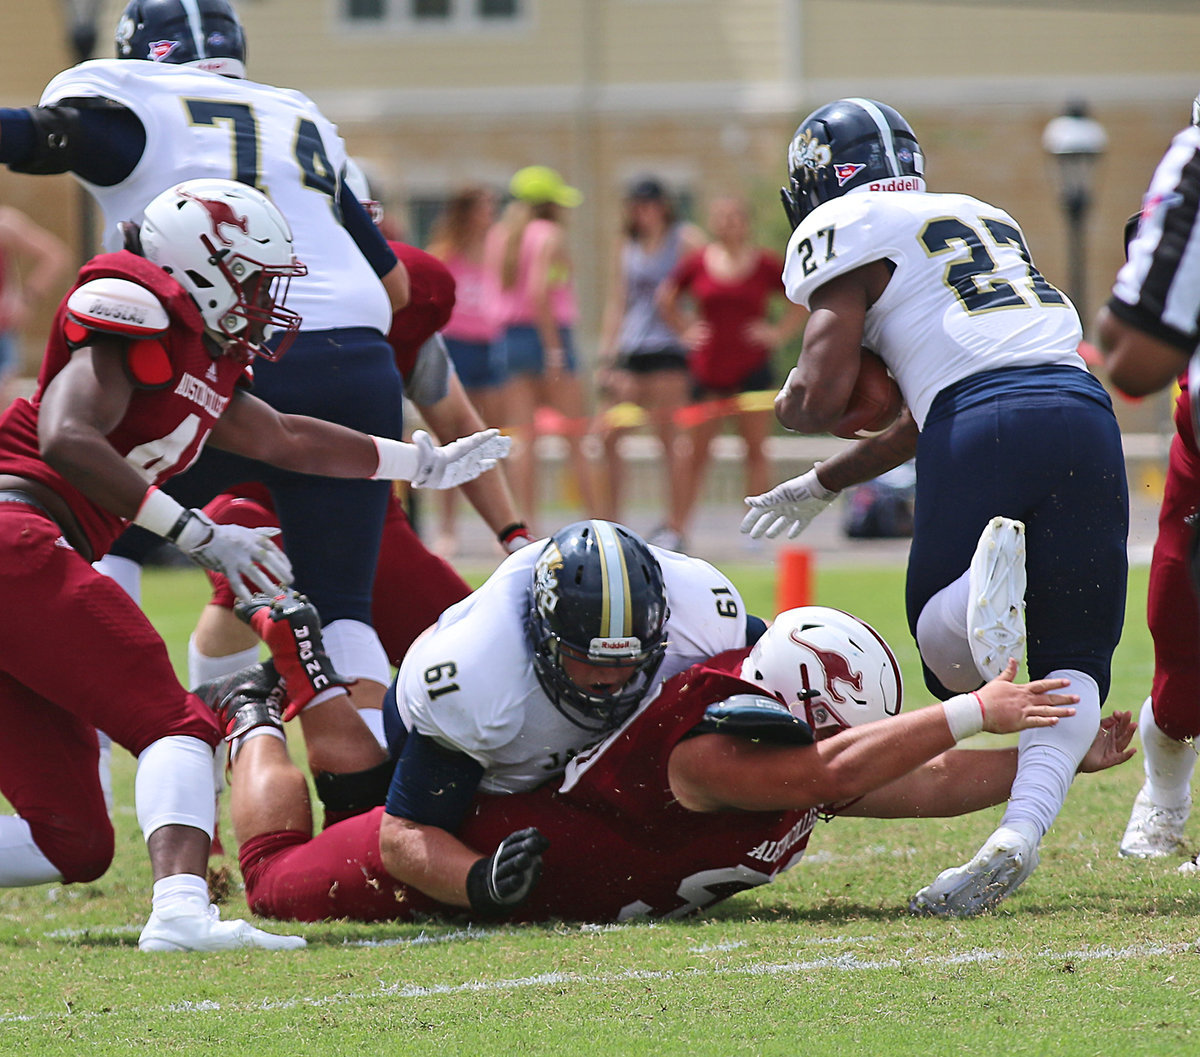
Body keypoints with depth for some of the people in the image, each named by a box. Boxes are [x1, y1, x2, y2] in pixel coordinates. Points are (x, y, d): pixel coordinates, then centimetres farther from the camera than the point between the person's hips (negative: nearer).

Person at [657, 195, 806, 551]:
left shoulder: (766, 265, -2)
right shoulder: (697, 264, 0)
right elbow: (666, 299, 15)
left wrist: (780, 333, -1)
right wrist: (684, 330, 5)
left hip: (752, 368, -1)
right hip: (706, 369, 1)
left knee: (756, 448, -1)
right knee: (697, 450, 3)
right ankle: (680, 528, 11)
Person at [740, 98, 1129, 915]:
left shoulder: (846, 234, 10)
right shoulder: (984, 218, 31)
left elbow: (823, 398, 1)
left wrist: (788, 404, 26)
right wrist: (826, 483, 45)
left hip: (984, 432, -5)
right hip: (1084, 412, 5)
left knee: (953, 661, 8)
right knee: (1072, 664, 5)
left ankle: (990, 565, -24)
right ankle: (1019, 835, -19)